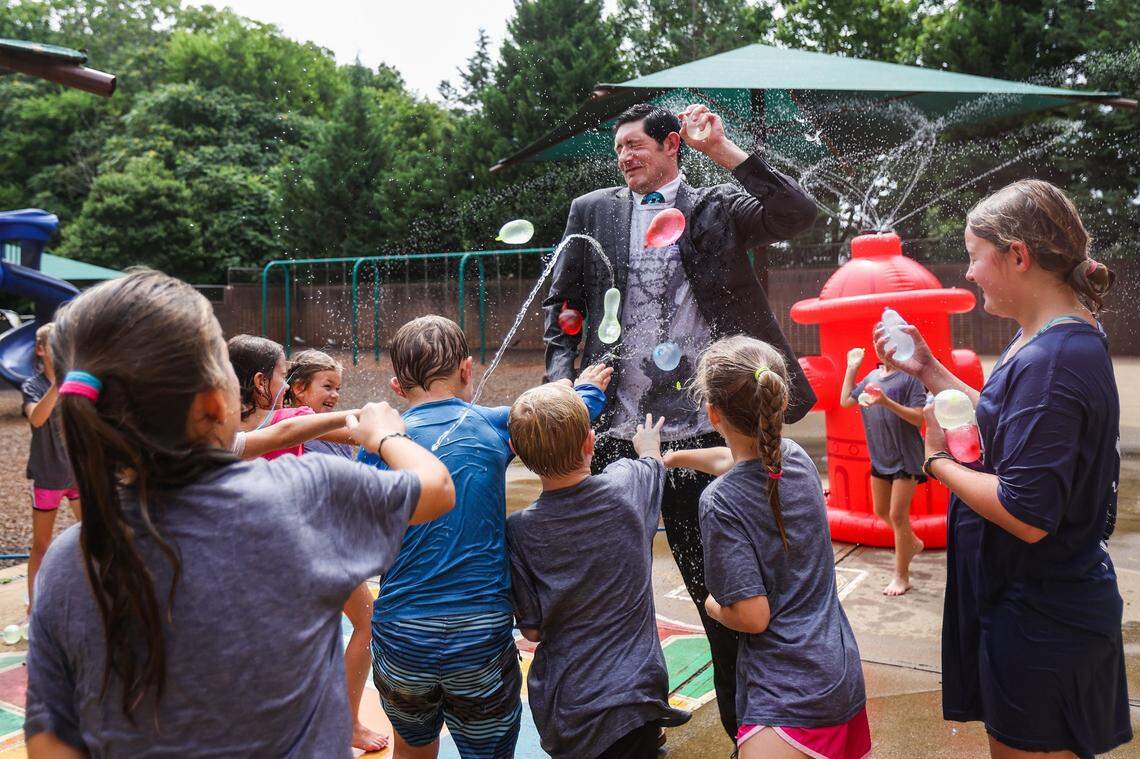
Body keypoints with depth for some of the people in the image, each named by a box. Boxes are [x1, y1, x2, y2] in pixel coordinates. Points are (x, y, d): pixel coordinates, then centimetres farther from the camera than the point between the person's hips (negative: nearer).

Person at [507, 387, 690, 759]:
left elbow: (532, 630, -4)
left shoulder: (519, 531, -14)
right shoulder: (626, 485, -11)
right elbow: (653, 462, 15)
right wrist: (649, 446, 37)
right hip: (636, 691, 0)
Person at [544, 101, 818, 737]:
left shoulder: (718, 207, 5)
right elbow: (563, 304, 14)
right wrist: (560, 380, 1)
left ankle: (742, 718, 28)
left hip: (700, 431, -2)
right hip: (617, 430, 2)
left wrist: (724, 150, -14)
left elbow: (799, 214, -9)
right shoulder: (592, 211, 10)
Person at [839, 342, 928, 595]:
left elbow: (918, 418, -19)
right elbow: (845, 401, 10)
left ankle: (901, 576, 12)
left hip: (905, 458, -7)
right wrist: (851, 368, 8)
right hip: (880, 457, 7)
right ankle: (913, 543, 45)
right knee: (881, 511, 19)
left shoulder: (910, 377, -14)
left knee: (897, 515, -2)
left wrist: (887, 402, -30)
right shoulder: (872, 377, 6)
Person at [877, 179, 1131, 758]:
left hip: (1039, 621, -10)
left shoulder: (1051, 362, -27)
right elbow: (1001, 427, 15)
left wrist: (939, 461, -15)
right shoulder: (1060, 338, 6)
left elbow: (1027, 515, -29)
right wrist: (929, 372, 10)